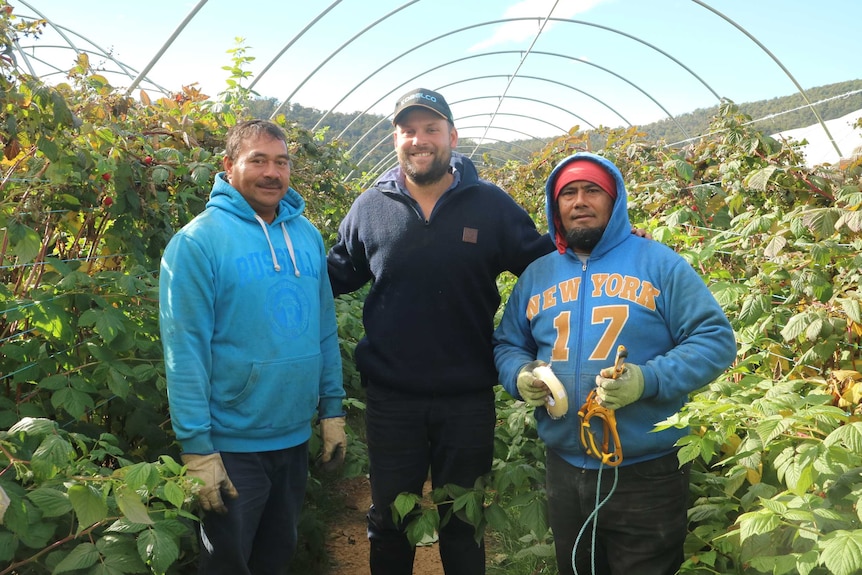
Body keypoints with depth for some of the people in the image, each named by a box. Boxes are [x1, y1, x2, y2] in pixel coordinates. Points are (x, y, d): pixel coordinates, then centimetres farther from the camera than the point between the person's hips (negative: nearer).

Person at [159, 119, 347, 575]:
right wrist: (197, 448, -17)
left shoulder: (306, 234, 3)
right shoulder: (198, 241, -14)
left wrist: (332, 410, 7)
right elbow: (185, 350, -16)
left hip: (297, 436, 6)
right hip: (231, 445, -5)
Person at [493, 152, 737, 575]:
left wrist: (648, 379, -23)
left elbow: (715, 339, -8)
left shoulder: (658, 263, -4)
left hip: (647, 472, -3)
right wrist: (520, 376, -9)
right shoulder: (536, 275, 9)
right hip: (564, 470, 4)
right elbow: (506, 345, 15)